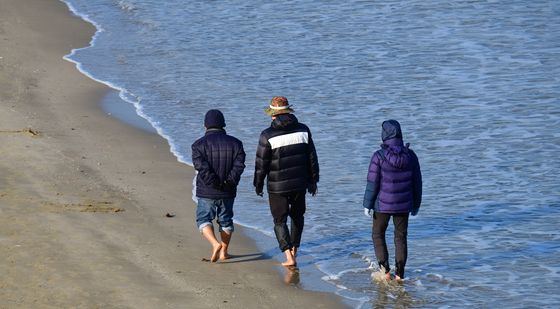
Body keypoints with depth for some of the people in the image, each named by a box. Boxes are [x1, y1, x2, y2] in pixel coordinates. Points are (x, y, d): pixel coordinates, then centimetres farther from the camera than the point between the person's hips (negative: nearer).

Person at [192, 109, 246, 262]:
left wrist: (215, 183, -17)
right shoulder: (235, 143, 0)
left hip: (206, 192, -3)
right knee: (225, 220, 18)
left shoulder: (199, 144, -8)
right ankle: (224, 252, 24)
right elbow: (239, 165, -11)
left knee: (204, 219, 9)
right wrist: (228, 182, -13)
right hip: (228, 192, 3)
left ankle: (215, 244, -15)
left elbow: (201, 167, -20)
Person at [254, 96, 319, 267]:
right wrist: (313, 180, 15)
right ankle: (294, 249, 35)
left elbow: (261, 163, -8)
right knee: (297, 216, 24)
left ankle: (289, 257, -6)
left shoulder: (268, 136, -14)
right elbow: (312, 157, 4)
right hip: (300, 183, 3)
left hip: (277, 186, -3)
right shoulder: (303, 130, -2)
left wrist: (258, 184, 6)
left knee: (280, 221, 6)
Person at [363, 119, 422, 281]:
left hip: (383, 205, -3)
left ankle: (385, 268, 6)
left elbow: (372, 183, -14)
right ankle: (400, 273, 14)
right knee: (400, 237, 14)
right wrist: (416, 205, 15)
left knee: (378, 234, 16)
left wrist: (367, 205, -4)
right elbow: (417, 182, 3)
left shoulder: (379, 156, -16)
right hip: (403, 205, 3)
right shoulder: (410, 155, -4)